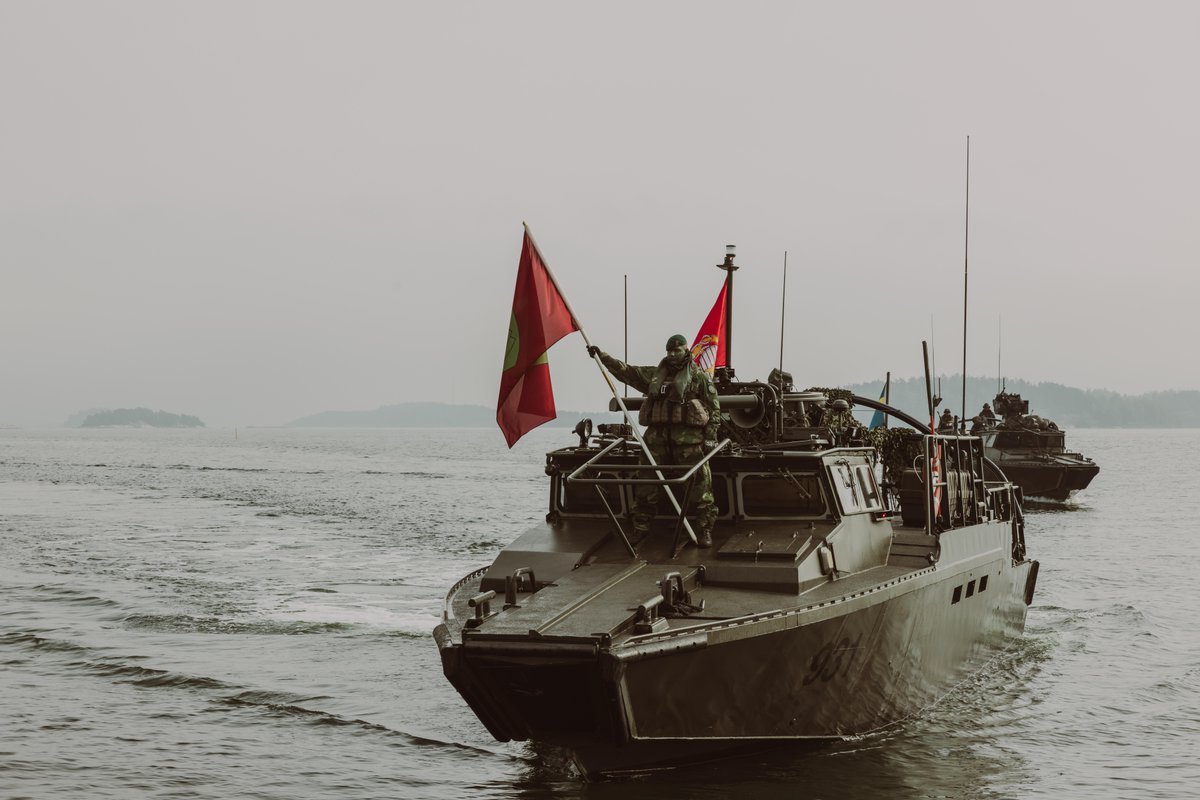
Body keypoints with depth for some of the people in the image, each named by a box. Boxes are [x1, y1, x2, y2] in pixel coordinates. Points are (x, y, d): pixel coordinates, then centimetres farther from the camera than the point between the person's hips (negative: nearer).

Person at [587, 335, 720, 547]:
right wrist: (602, 356, 15)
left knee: (700, 483, -9)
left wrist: (711, 435, -7)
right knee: (646, 483, 5)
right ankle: (640, 529, 13)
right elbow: (625, 371, 21)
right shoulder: (654, 375, 18)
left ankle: (704, 531, -6)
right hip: (657, 436, 4)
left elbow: (714, 407, 1)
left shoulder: (699, 377, 5)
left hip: (688, 437, -4)